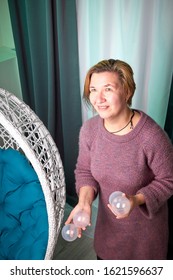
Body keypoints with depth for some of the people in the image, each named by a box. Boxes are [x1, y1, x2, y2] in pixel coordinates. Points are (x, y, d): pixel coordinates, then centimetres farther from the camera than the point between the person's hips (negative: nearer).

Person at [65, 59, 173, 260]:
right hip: (108, 217, 4)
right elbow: (84, 170, -4)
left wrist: (137, 199, -33)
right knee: (105, 254, 30)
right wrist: (84, 201, -20)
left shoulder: (152, 136, -32)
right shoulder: (89, 129, -18)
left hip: (145, 220, -4)